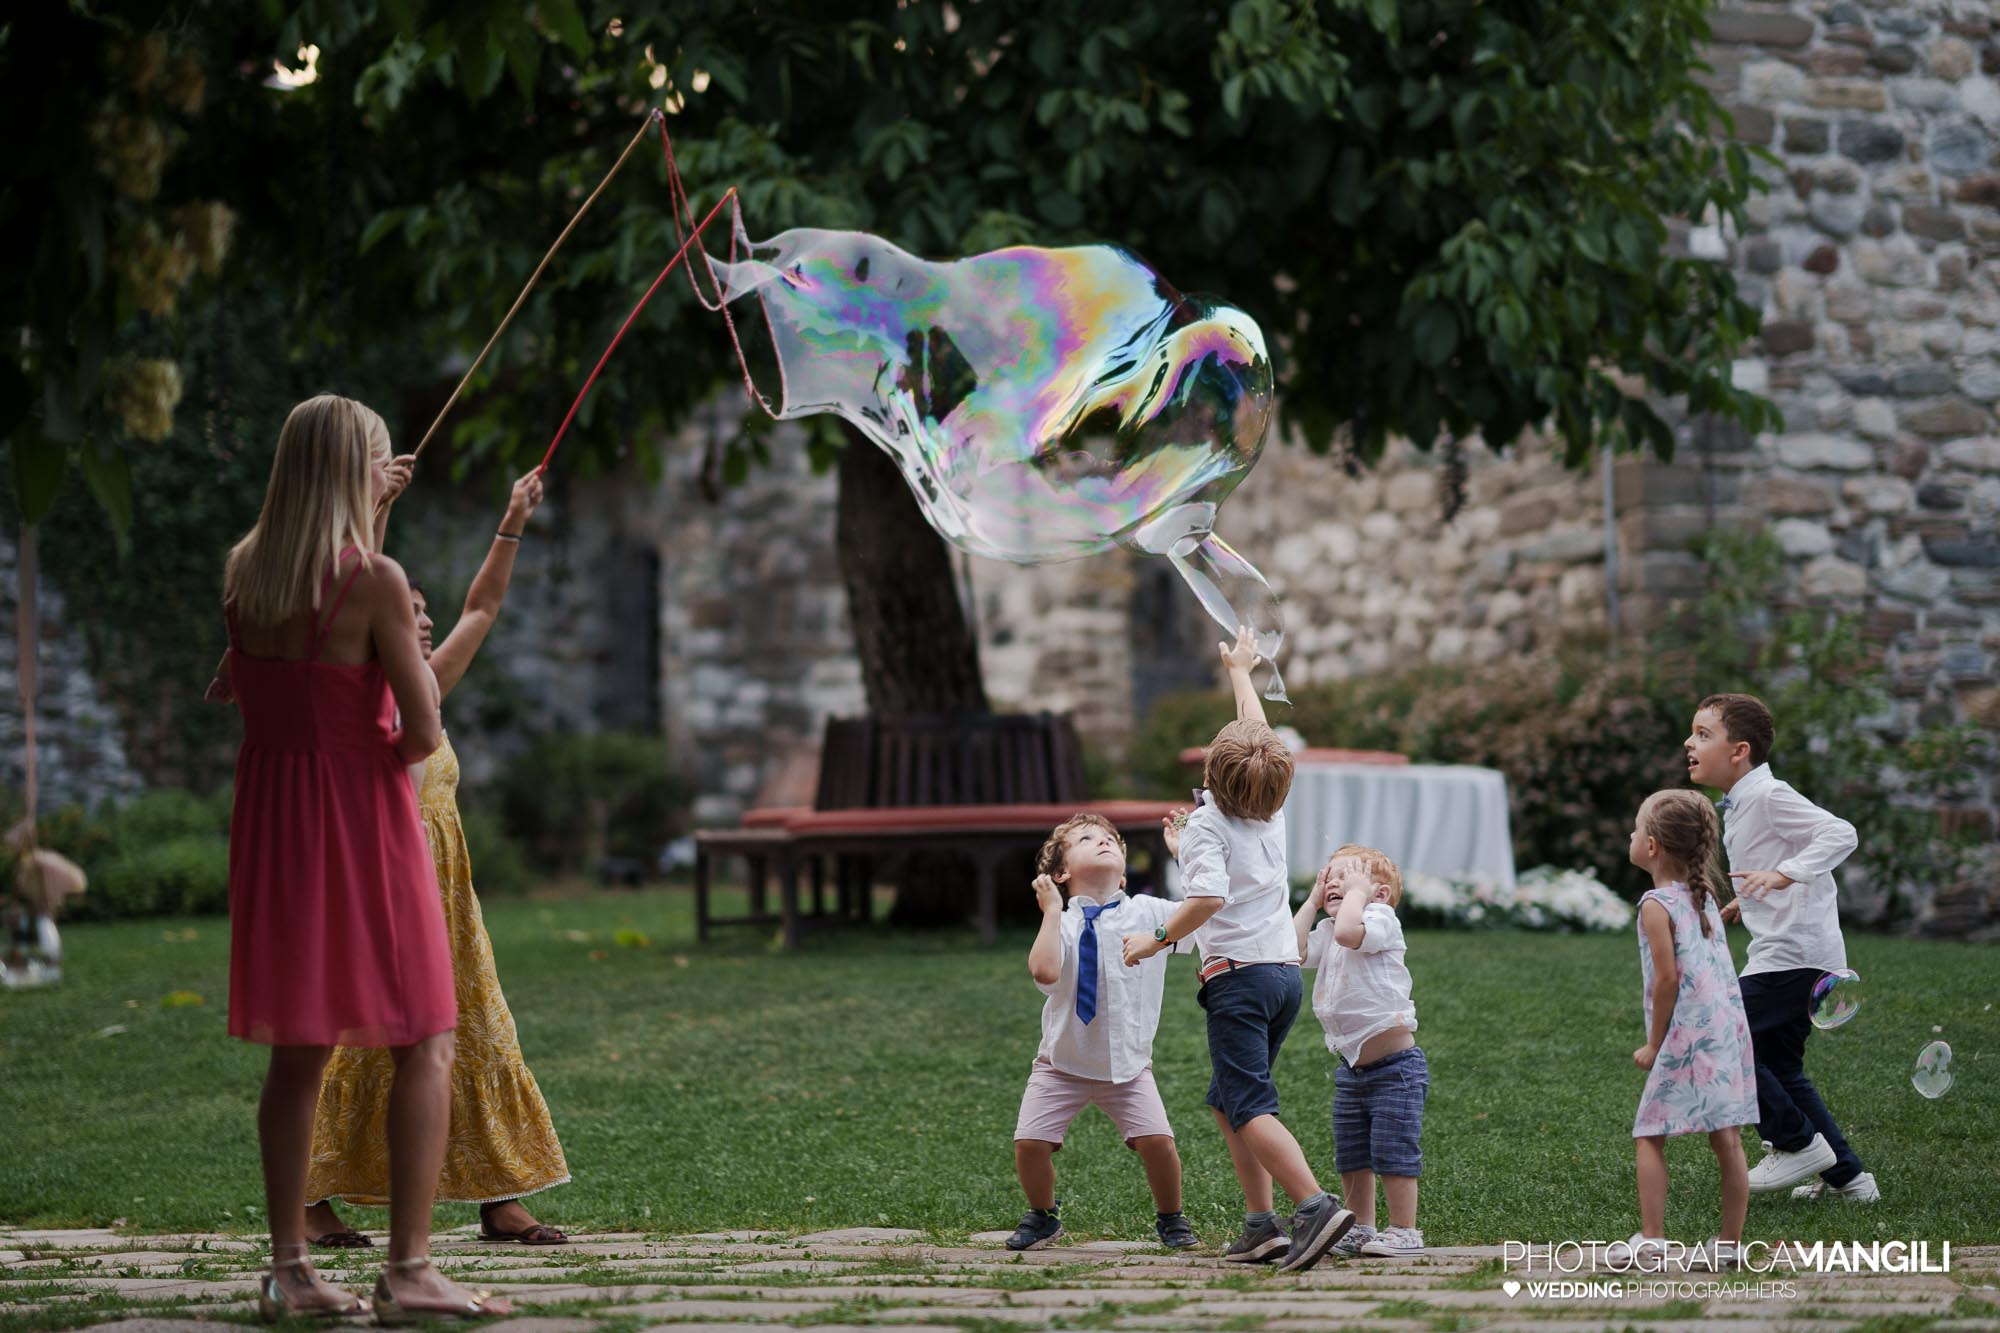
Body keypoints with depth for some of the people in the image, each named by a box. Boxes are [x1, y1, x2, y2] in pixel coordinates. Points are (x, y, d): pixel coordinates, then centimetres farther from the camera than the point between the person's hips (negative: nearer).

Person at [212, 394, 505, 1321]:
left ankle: (289, 1270, 13)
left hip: (273, 813, 6)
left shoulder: (243, 573, 2)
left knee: (297, 1049, 13)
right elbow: (423, 732, -17)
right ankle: (408, 1269, -6)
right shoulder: (375, 582, -15)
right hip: (359, 812, -6)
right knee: (426, 1041, 1)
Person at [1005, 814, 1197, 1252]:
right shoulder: (1063, 924, -6)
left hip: (1128, 1064, 0)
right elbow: (1044, 971, -26)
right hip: (1063, 1063, 0)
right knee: (1029, 1142, -12)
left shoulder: (1148, 912, 1)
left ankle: (1171, 1220, 10)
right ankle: (1042, 1216, 19)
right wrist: (1051, 910, -17)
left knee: (1157, 1140, -18)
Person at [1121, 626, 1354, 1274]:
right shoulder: (1272, 812, 12)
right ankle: (1261, 1226, 9)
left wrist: (1156, 939, -11)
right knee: (1228, 1102, 16)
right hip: (1286, 971, 7)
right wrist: (1240, 672, 43)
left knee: (1249, 1108, -14)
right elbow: (1259, 737, 30)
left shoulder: (1206, 823, -7)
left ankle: (1316, 1205, -31)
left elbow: (1209, 898, -22)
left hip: (1238, 973, -7)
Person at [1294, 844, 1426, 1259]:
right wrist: (1313, 900, 4)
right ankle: (1361, 1229, 22)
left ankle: (1404, 1232, 0)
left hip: (1394, 1065, -8)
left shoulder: (1382, 920, -10)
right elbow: (1293, 950, -3)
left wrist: (1356, 890, -16)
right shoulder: (1327, 932, 13)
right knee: (1351, 1155, 12)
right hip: (1351, 1068, 8)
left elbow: (1347, 932, -31)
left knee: (1393, 1152, -6)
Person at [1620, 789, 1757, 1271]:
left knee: (1650, 1137, 2)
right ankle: (1729, 1244, 9)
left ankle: (1651, 1240, -1)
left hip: (1688, 1034, -7)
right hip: (1728, 1027, 7)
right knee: (1727, 1141, 6)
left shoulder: (1656, 905, -8)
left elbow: (1667, 979, -15)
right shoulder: (1704, 898, 15)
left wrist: (1654, 1044, -6)